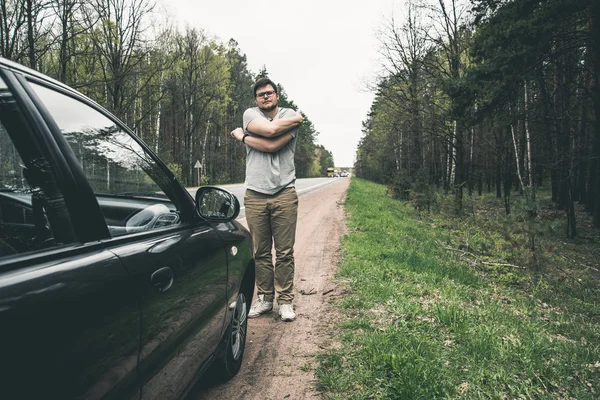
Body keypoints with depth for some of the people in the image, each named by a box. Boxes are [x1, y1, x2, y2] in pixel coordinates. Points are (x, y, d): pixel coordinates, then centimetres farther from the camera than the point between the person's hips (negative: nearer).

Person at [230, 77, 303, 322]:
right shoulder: (250, 114, 12)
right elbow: (270, 130, -12)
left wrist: (242, 137, 1)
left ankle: (285, 300, 12)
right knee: (261, 252, 6)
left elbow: (272, 146, -11)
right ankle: (264, 298, 19)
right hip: (255, 194, 2)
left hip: (284, 194, -1)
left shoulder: (291, 114, 6)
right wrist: (294, 120, 1)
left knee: (285, 253, 2)